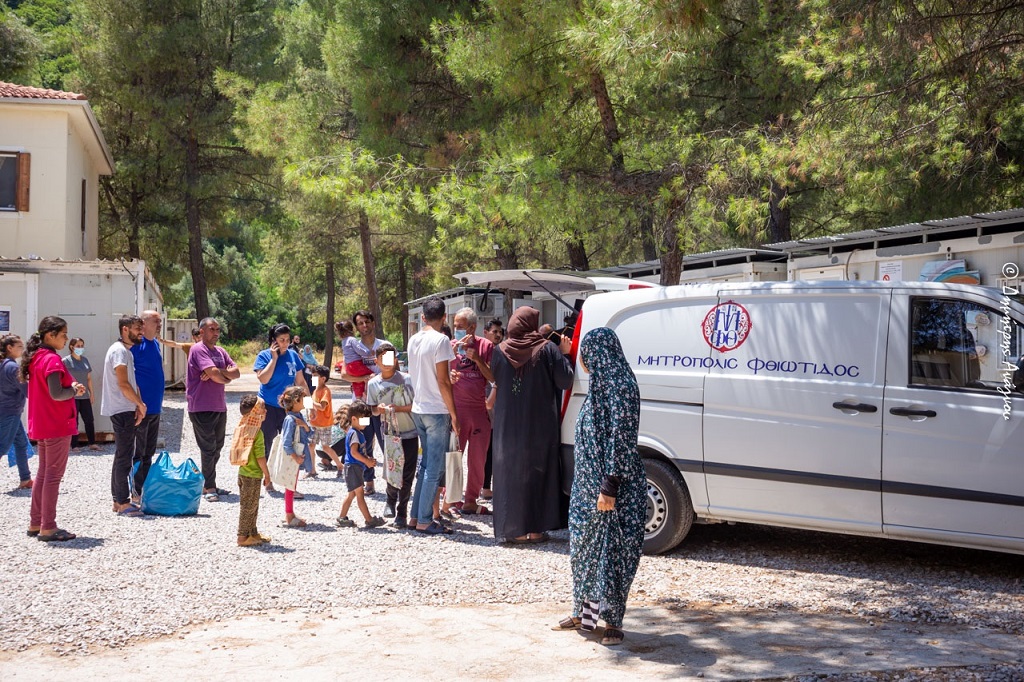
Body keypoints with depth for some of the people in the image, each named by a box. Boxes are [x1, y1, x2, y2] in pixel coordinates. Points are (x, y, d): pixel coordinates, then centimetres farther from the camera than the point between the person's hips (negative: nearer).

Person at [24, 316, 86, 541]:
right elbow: (56, 394, -24)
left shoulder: (36, 357, 12)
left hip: (42, 426, 10)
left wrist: (71, 387, 7)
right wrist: (75, 390, -7)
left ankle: (35, 523, 23)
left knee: (43, 473, 16)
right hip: (57, 425, -10)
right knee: (53, 475, -4)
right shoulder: (52, 359, -17)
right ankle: (48, 528, 0)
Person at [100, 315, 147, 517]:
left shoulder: (127, 351, 18)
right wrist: (140, 403, -11)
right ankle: (123, 503, -4)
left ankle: (119, 500, 20)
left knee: (122, 456, 14)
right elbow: (123, 384, -20)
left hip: (126, 411, 10)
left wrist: (138, 405, 5)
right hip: (122, 411, -10)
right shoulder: (119, 350, -13)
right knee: (124, 456, -7)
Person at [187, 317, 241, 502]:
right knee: (208, 448, -4)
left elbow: (236, 372, 3)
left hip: (220, 407, 8)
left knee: (217, 447, 13)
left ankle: (208, 485, 23)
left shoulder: (220, 351, 14)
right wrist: (226, 378, -1)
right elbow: (215, 374, -23)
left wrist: (217, 373, -14)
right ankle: (209, 488, 2)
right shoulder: (198, 350, -11)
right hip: (202, 408, -8)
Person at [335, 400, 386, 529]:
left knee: (352, 494, 15)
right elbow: (354, 452, -24)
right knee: (360, 493, -7)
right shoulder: (354, 433, -16)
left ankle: (341, 518, 20)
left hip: (356, 467, 11)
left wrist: (369, 459, 7)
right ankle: (369, 520, -6)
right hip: (353, 467, -11)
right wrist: (367, 461, -20)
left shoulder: (358, 433, 15)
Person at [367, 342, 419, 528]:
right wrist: (379, 409, -12)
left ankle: (402, 514, 15)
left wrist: (399, 408, -17)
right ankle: (391, 500, 32)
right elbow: (373, 409, 10)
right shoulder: (373, 384, 3)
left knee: (407, 475, 2)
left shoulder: (406, 379, -5)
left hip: (409, 433, -1)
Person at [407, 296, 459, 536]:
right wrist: (453, 413, -10)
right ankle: (424, 520, -1)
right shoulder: (440, 340, -13)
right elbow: (442, 381, -15)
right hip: (436, 411, -8)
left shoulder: (413, 340, 10)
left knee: (426, 464, 16)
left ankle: (418, 515, 18)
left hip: (418, 409, 8)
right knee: (434, 469, -3)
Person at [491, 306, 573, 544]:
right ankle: (534, 528, 7)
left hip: (508, 425, 2)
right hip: (540, 425, -2)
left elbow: (495, 379, 10)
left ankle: (512, 528, 10)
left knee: (510, 472, 9)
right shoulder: (547, 349, -9)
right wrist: (564, 354, 3)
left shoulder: (501, 351, -1)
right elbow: (565, 381, -9)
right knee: (537, 471, 7)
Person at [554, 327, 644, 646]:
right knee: (586, 546, 15)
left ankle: (612, 622, 8)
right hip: (589, 482, 10)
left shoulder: (619, 386, -18)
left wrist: (609, 486, -23)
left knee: (612, 550, -1)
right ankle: (583, 611, 27)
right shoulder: (602, 384, 12)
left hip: (611, 486, -10)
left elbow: (620, 438, -21)